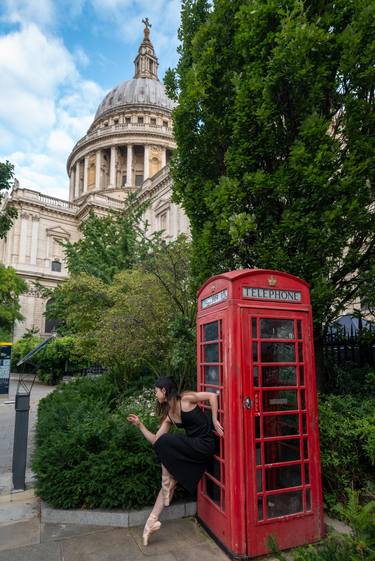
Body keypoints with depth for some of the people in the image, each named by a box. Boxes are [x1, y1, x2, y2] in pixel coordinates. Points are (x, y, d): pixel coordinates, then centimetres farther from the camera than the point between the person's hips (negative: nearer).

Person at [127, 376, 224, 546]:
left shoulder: (186, 399, -12)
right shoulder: (168, 415, 10)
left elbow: (212, 396, -14)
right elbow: (155, 440, 9)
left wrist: (214, 421, -14)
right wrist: (140, 425, 3)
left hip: (203, 445, -8)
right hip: (191, 447, 8)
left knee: (165, 444, -20)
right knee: (169, 481, 1)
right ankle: (152, 521, 12)